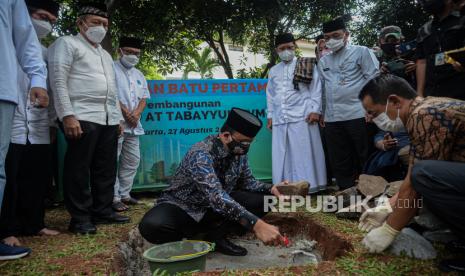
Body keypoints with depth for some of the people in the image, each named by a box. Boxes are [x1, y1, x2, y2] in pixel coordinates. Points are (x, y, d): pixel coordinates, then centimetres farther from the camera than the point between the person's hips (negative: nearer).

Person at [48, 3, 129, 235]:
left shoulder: (105, 55, 26)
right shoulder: (67, 44, 3)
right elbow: (58, 80, -8)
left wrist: (118, 117, 18)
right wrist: (67, 115, -18)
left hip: (108, 119, 8)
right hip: (82, 118, -7)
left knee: (106, 169, 9)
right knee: (79, 170, -3)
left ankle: (103, 211, 19)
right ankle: (80, 218, 6)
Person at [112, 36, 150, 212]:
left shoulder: (139, 75, 20)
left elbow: (144, 97, 15)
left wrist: (136, 113, -4)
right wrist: (126, 113, -12)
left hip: (133, 125, 8)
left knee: (132, 161, 11)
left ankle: (124, 194, 21)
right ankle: (114, 198, -1)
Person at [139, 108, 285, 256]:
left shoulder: (239, 152, -7)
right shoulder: (201, 154, -31)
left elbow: (247, 181, 7)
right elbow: (216, 196, -44)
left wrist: (271, 188, -14)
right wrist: (256, 224, -51)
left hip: (215, 209, 6)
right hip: (182, 208, -5)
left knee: (264, 199, -14)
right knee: (151, 226, -37)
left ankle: (216, 235, -11)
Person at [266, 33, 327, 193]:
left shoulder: (307, 65, 8)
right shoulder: (273, 71, 20)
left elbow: (316, 89, 2)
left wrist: (315, 110, -8)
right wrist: (270, 115, 17)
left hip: (302, 117, -4)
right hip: (279, 119, 4)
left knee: (304, 154, -5)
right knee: (282, 155, 2)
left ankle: (309, 186, 1)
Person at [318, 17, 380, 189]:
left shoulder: (361, 52, 4)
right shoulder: (323, 62, 19)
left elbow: (374, 81, -3)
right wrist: (321, 113, 16)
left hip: (358, 115, -5)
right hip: (332, 119, 5)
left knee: (366, 159, 1)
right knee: (339, 162, 9)